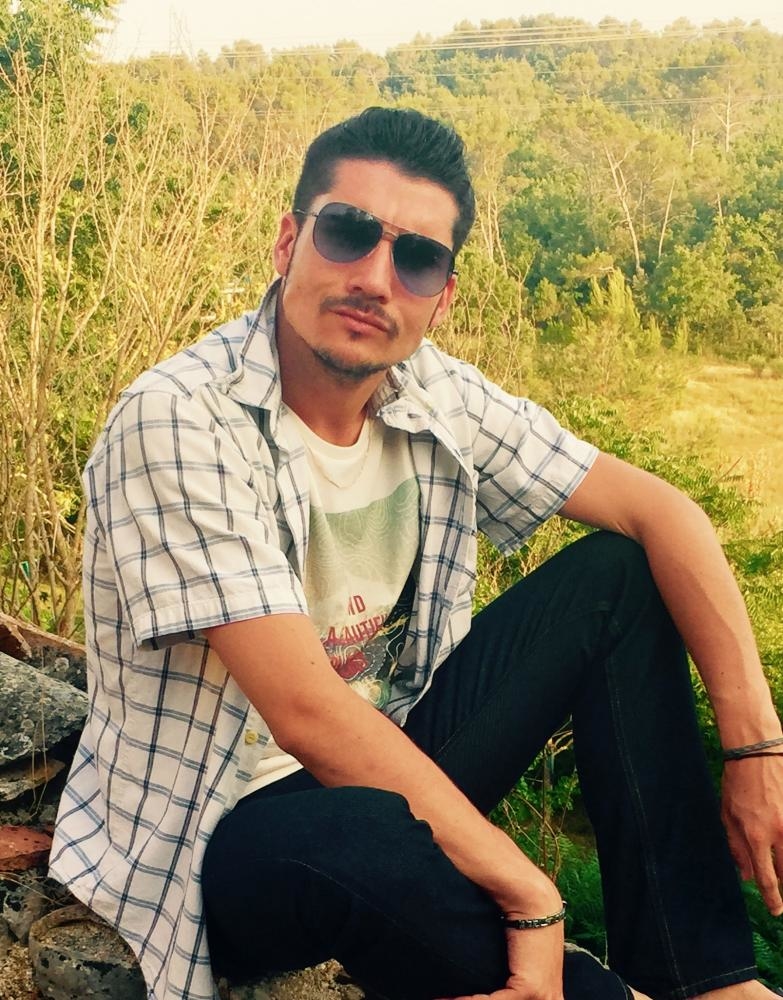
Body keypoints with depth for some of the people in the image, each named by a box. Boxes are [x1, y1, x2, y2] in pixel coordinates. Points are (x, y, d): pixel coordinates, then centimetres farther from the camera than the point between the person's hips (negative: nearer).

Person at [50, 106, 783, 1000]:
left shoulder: (437, 398, -6)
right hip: (222, 831, -6)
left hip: (386, 769, 6)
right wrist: (529, 896, -26)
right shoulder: (179, 422, -24)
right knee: (360, 842, -40)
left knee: (619, 575, -3)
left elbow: (659, 512, -3)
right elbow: (309, 715, -30)